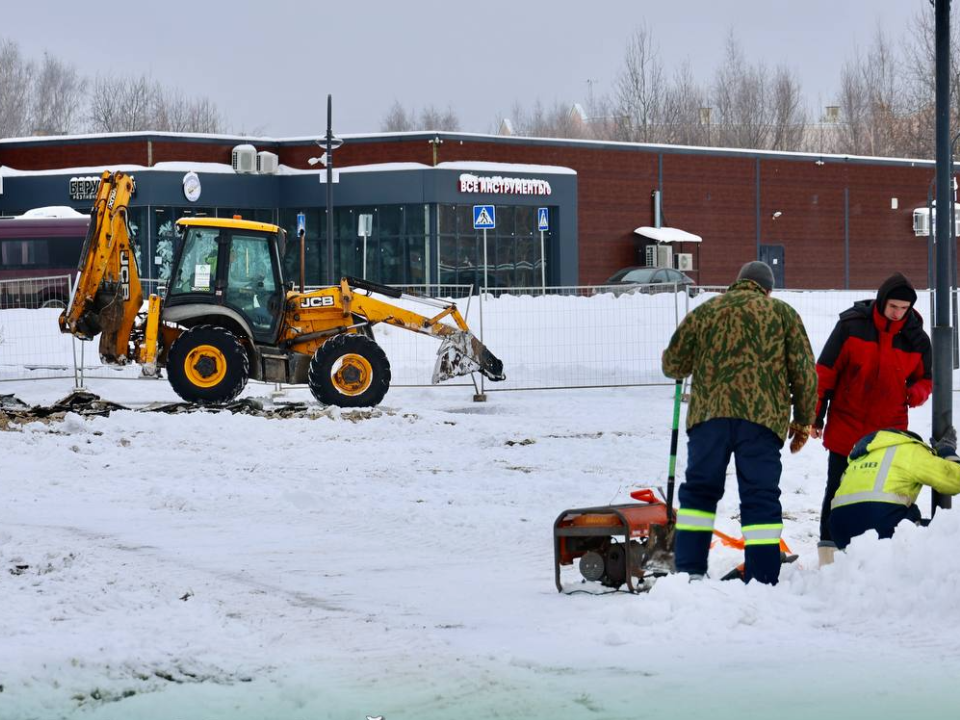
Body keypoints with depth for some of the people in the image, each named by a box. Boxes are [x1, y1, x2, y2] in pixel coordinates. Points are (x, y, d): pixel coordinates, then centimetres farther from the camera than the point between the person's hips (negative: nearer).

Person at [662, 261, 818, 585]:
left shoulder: (705, 312, 17)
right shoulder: (783, 313, 14)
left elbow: (672, 364, 20)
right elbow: (804, 372, 9)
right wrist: (803, 422, 18)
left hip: (709, 412, 1)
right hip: (761, 416, -1)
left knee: (699, 492, 13)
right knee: (761, 499, 0)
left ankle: (689, 571, 7)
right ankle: (762, 581, -4)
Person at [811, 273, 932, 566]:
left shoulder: (916, 338, 1)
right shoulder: (851, 325, -7)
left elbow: (924, 379, 13)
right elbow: (825, 373, -1)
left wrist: (916, 393, -11)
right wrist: (815, 416, -1)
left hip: (889, 430, 2)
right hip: (845, 429, -2)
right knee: (838, 491, 4)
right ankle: (827, 550, 12)